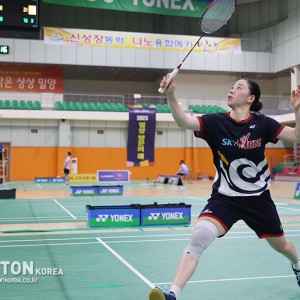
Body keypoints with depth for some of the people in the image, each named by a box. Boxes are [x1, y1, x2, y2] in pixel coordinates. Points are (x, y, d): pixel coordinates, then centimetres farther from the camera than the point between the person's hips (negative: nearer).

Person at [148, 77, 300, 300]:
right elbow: (184, 121, -27)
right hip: (224, 198, -1)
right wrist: (171, 95, -44)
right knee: (199, 237, -27)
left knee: (281, 245, 21)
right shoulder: (216, 122, -11)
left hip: (258, 198, 1)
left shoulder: (262, 123, -9)